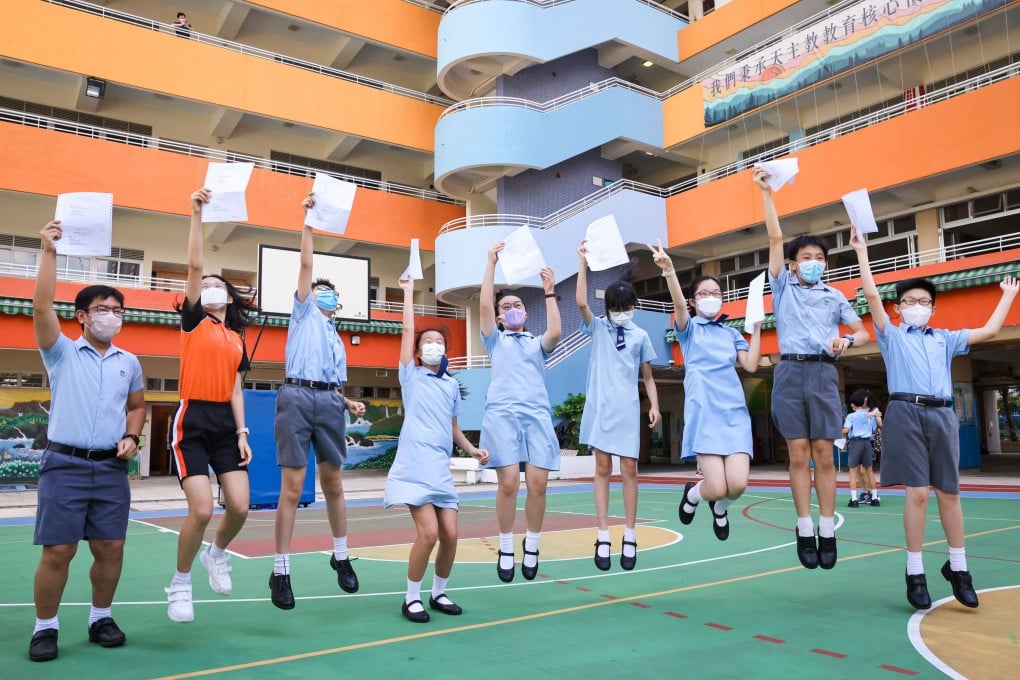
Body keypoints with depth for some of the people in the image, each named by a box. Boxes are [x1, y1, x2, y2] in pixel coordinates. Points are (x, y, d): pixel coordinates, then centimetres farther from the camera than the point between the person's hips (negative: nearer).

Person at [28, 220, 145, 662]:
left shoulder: (129, 363, 12)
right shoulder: (63, 353, 2)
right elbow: (41, 307, -12)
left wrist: (131, 436, 3)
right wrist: (49, 251, -16)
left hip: (112, 468, 3)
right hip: (66, 465, -3)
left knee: (111, 548, 5)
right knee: (58, 551, -2)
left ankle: (101, 618, 22)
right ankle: (45, 627, 14)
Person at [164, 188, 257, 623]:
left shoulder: (237, 339, 14)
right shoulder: (194, 320, 3)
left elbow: (235, 389, 11)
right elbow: (194, 266, -8)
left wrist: (242, 433, 3)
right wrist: (197, 214, -13)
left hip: (226, 424, 4)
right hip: (193, 422, -4)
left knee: (240, 507, -4)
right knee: (201, 510, -12)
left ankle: (216, 554, 29)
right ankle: (179, 584, 12)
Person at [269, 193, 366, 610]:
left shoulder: (338, 341, 28)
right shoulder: (303, 313, 16)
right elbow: (306, 265, 7)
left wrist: (349, 403, 5)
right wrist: (309, 221, 6)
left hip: (328, 402, 5)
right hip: (297, 397, -5)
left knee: (333, 485, 10)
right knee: (292, 488, -7)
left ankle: (341, 557, 24)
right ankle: (280, 572, 0)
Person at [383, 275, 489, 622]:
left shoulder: (452, 384, 16)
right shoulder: (411, 377, 4)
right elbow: (408, 329, 1)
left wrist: (472, 449, 7)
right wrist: (408, 291, 8)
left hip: (442, 469, 5)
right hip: (415, 467, -4)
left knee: (450, 534, -1)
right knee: (428, 533, -14)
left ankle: (438, 593, 21)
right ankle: (411, 598, 6)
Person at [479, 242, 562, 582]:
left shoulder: (537, 344, 23)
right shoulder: (495, 341, 20)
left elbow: (555, 333, 0)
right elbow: (484, 305, 6)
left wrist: (549, 292, 1)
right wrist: (492, 263, 4)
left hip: (537, 415, 2)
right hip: (502, 414, -1)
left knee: (538, 483, -9)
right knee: (509, 482, -14)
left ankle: (532, 546, 10)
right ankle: (506, 550, 3)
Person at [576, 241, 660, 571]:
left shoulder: (640, 336, 10)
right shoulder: (598, 328, 7)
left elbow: (647, 377, 12)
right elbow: (581, 302, -10)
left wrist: (654, 406, 0)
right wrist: (584, 261, -11)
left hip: (628, 409, 1)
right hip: (601, 406, -1)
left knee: (629, 470, 2)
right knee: (603, 469, 2)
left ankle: (630, 536, 11)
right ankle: (603, 537, 5)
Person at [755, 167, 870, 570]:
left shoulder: (834, 296, 14)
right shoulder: (782, 286, 10)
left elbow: (864, 332, 16)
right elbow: (775, 238, 4)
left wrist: (847, 340, -8)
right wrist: (766, 193, -2)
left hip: (823, 374, 1)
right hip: (791, 373, -1)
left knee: (823, 454, 0)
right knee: (799, 455, 0)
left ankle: (827, 530, 6)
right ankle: (805, 530, 5)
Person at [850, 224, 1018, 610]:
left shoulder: (944, 340, 22)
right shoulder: (891, 336, 12)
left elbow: (989, 331, 19)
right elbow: (871, 295, 2)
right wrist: (862, 251, 2)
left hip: (942, 415, 3)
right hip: (907, 413, -3)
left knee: (948, 492, 6)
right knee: (917, 493, -7)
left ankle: (957, 567, 19)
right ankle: (915, 572, 1)